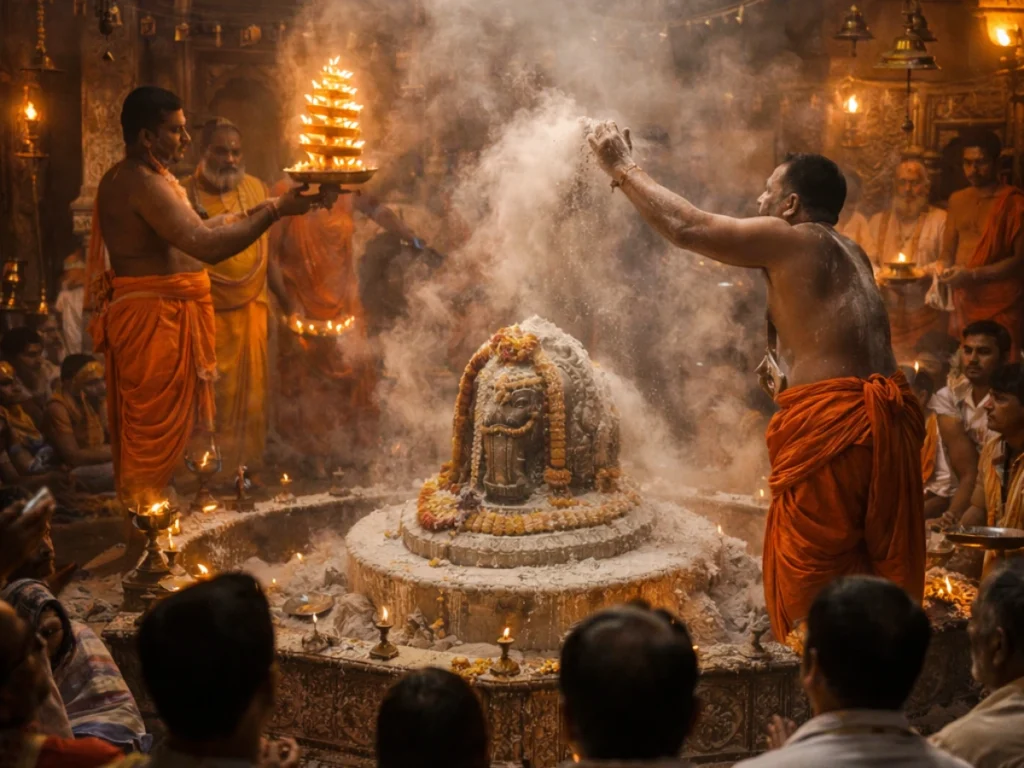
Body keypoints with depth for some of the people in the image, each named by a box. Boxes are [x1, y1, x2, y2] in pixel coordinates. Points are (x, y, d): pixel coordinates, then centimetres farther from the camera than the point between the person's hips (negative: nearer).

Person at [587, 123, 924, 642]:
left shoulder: (788, 239, -3)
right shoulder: (849, 254, 21)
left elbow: (686, 228, -2)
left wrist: (622, 167, 8)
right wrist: (793, 384, 31)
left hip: (830, 422, -9)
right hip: (889, 418, 9)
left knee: (814, 587, 0)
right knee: (880, 573, 16)